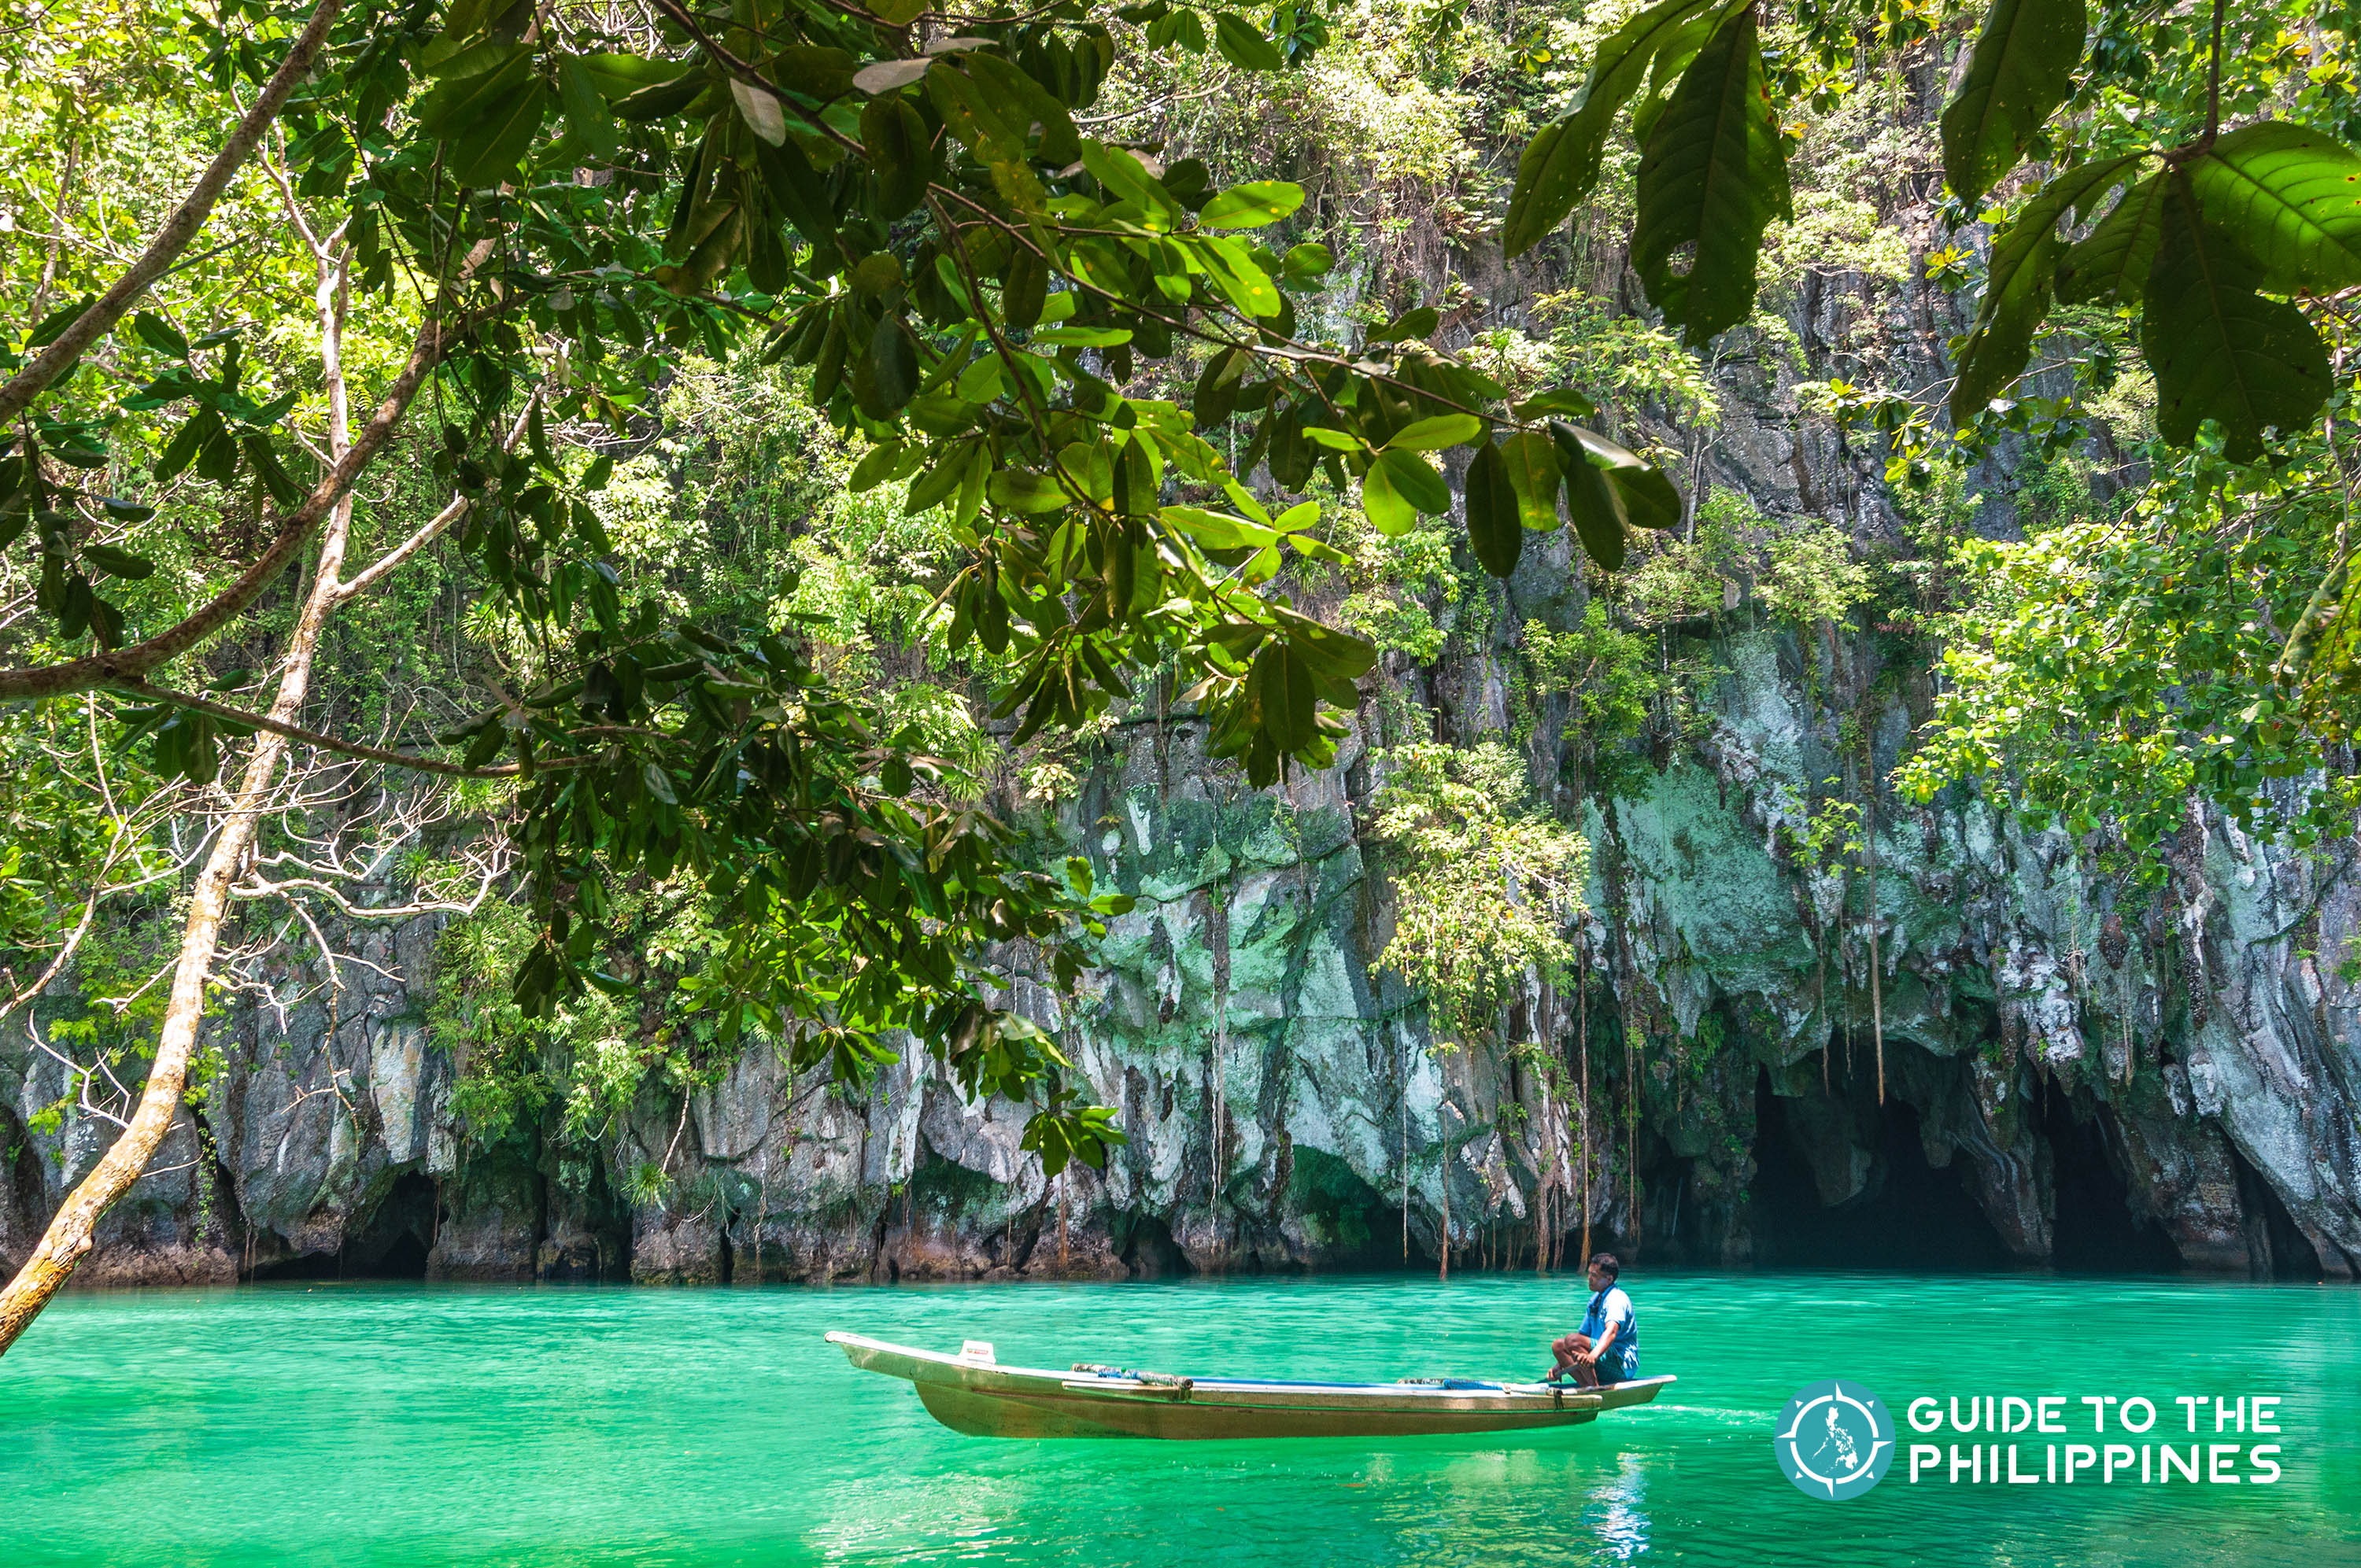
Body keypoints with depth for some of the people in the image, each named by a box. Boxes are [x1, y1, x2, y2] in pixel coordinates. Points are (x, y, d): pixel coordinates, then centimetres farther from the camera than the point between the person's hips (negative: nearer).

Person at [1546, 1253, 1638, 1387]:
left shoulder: (1616, 1299, -14)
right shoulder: (1595, 1299, 17)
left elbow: (1611, 1332, -33)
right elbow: (1583, 1334, 19)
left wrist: (1594, 1355, -52)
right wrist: (1560, 1365, 10)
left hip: (1623, 1363, -9)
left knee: (1571, 1341, -25)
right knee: (1558, 1346, -3)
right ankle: (1589, 1389, -15)